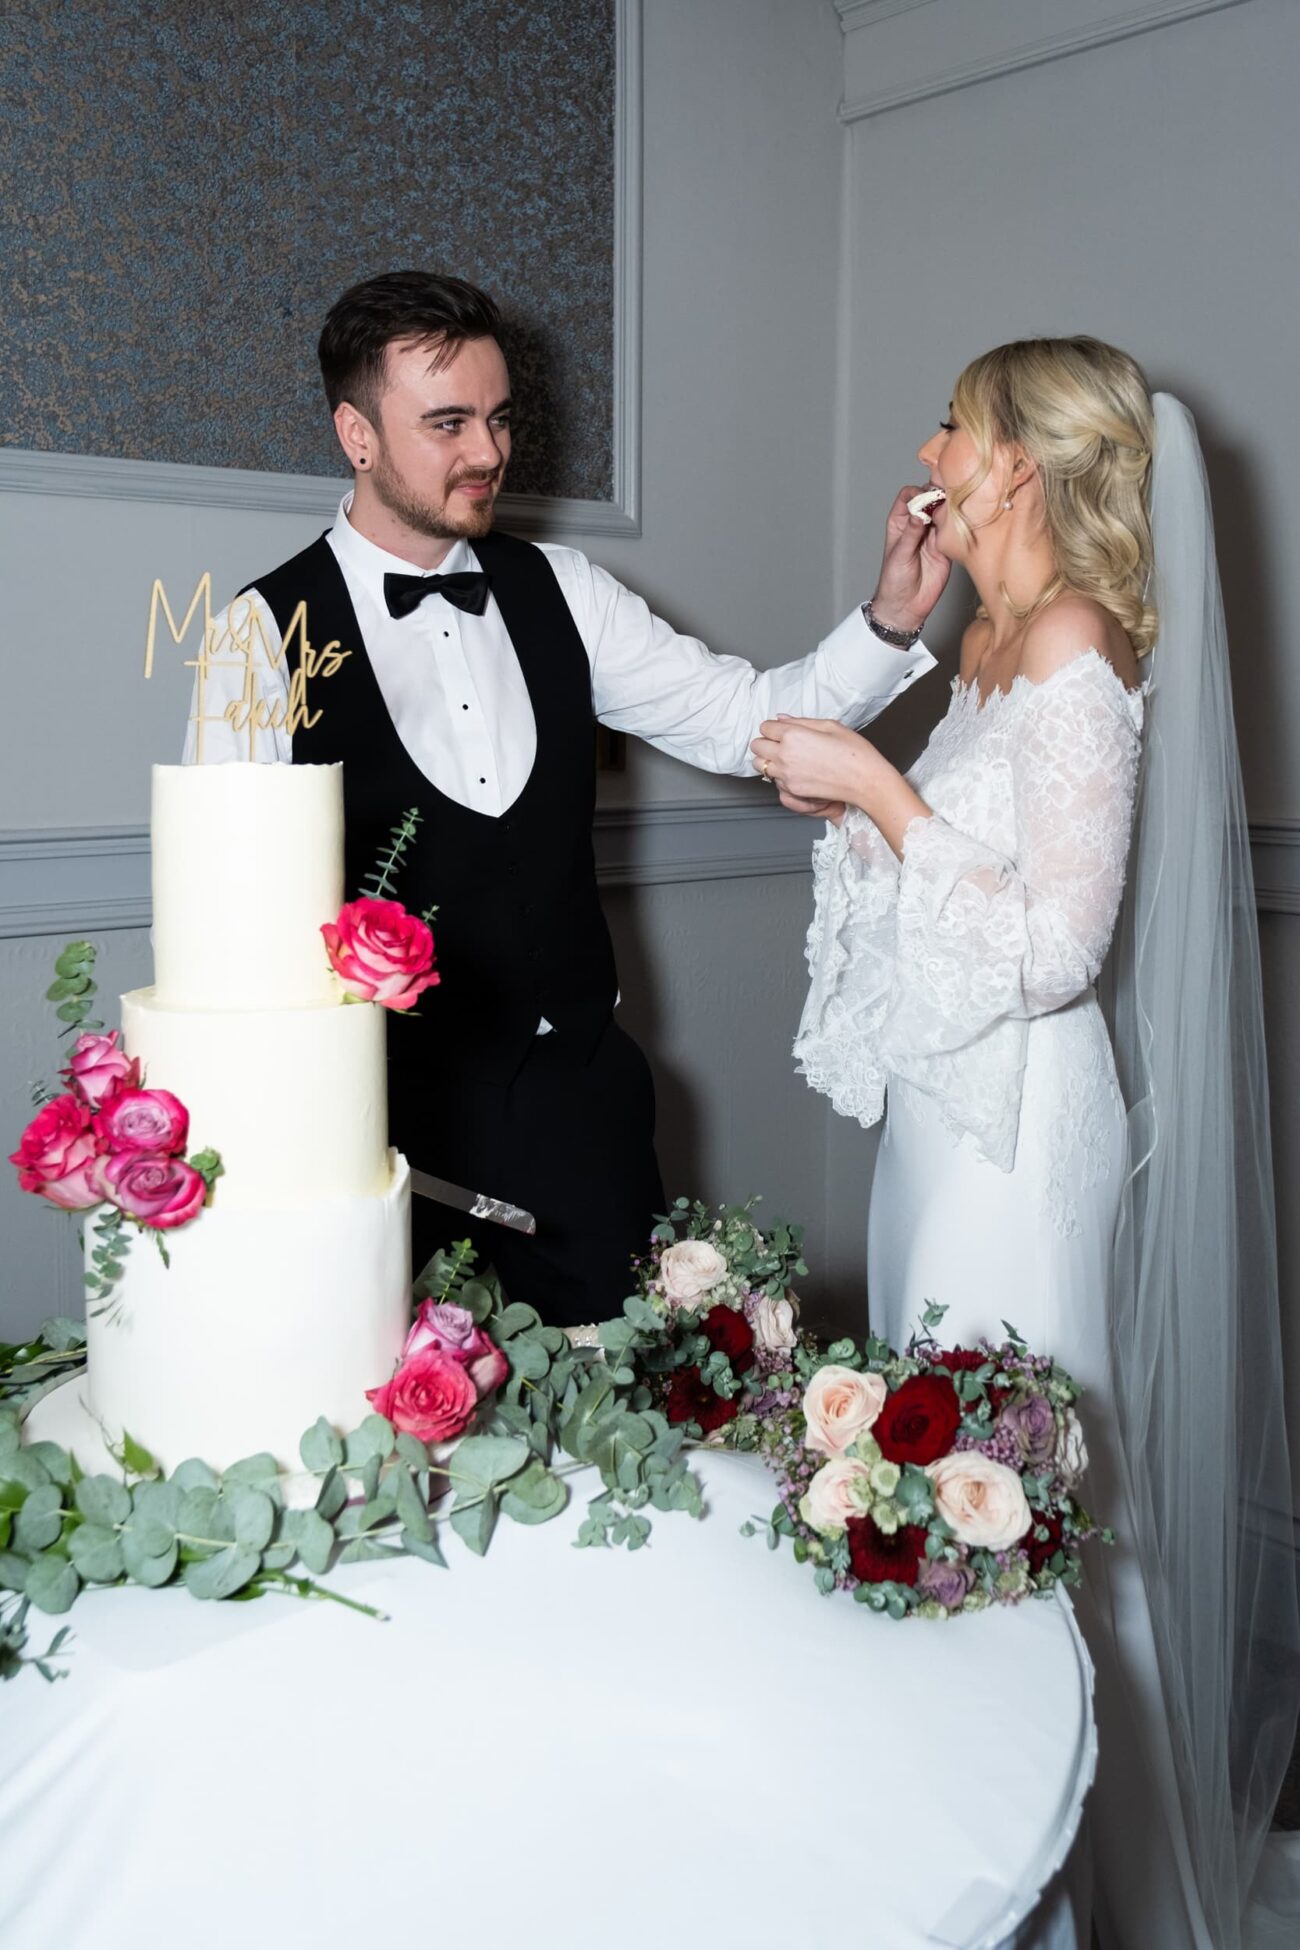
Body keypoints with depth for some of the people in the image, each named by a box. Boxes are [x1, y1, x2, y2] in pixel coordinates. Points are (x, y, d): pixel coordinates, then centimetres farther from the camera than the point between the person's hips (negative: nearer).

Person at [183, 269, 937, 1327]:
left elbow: (743, 719, 3)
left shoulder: (557, 591, 5)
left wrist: (890, 615, -12)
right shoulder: (267, 633, -7)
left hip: (581, 1091, 4)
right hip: (395, 1110, -3)